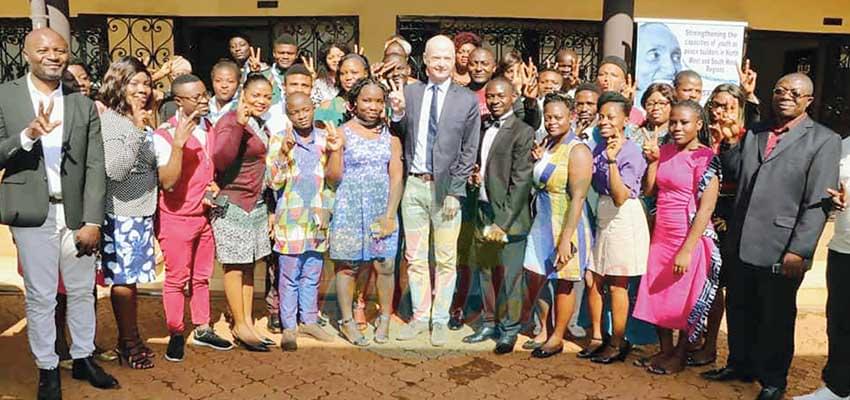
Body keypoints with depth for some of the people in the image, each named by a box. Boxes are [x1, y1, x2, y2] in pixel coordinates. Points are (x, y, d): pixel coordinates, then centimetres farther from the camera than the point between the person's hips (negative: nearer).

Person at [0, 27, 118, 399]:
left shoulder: (83, 105, 6)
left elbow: (95, 167, 2)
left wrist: (93, 221, -5)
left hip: (76, 213, 2)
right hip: (32, 214, -2)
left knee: (82, 292, 13)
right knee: (40, 297, 7)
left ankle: (83, 358, 30)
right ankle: (47, 368, 23)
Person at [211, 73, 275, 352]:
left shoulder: (262, 125, 13)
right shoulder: (229, 121, -12)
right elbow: (220, 161, -27)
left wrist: (268, 207, 22)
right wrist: (239, 124, -33)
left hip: (256, 204, 8)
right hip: (232, 203, -8)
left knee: (248, 265, 12)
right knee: (234, 266, -1)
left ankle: (248, 323, 19)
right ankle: (240, 326, 8)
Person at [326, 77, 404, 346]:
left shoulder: (390, 135, 8)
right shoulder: (343, 132, 0)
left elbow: (397, 177, 4)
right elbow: (334, 176, -1)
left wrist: (390, 214, -5)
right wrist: (335, 149, -18)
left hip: (383, 208, 2)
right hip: (350, 208, -2)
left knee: (385, 265, 0)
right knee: (347, 265, 3)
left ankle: (384, 319, 16)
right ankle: (347, 321, 16)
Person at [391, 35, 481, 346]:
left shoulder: (467, 100, 0)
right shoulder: (409, 93, 6)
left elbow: (469, 151, -2)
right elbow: (400, 138, 9)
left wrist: (455, 192, -8)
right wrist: (398, 114, -10)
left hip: (446, 187, -2)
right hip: (414, 184, 2)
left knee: (446, 259, 4)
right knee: (415, 257, 10)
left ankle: (440, 320, 18)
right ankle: (420, 316, 24)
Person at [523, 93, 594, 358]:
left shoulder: (578, 151, -16)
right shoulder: (546, 144, 8)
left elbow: (578, 198, -20)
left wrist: (566, 239, -23)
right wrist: (536, 160, -1)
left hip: (566, 224, -7)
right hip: (542, 222, 7)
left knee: (563, 283, 7)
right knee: (534, 279, 11)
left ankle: (557, 338, 23)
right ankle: (544, 330, 31)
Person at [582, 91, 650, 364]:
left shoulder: (631, 152, -15)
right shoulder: (599, 147, 6)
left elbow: (620, 197, -23)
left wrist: (612, 160, -28)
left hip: (623, 219, -7)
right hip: (602, 218, 7)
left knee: (617, 285, 3)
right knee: (593, 281, 9)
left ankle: (617, 344, 17)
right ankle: (597, 338, 24)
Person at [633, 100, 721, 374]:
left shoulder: (706, 158, -11)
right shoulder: (665, 151, 7)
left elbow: (706, 208, -16)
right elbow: (648, 190, 7)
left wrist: (687, 249, -20)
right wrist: (653, 160, -4)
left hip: (691, 239, -6)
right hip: (661, 236, 6)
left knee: (686, 300, 6)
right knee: (658, 295, 11)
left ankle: (680, 355, 24)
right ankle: (665, 350, 28)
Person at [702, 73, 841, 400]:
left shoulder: (824, 140, -5)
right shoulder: (755, 132, 12)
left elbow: (818, 202, -11)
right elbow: (734, 174, 13)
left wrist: (799, 250, -16)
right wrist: (730, 144, -3)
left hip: (781, 249, -5)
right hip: (742, 244, 5)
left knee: (776, 318, 10)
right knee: (739, 311, 18)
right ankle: (740, 365, 37)